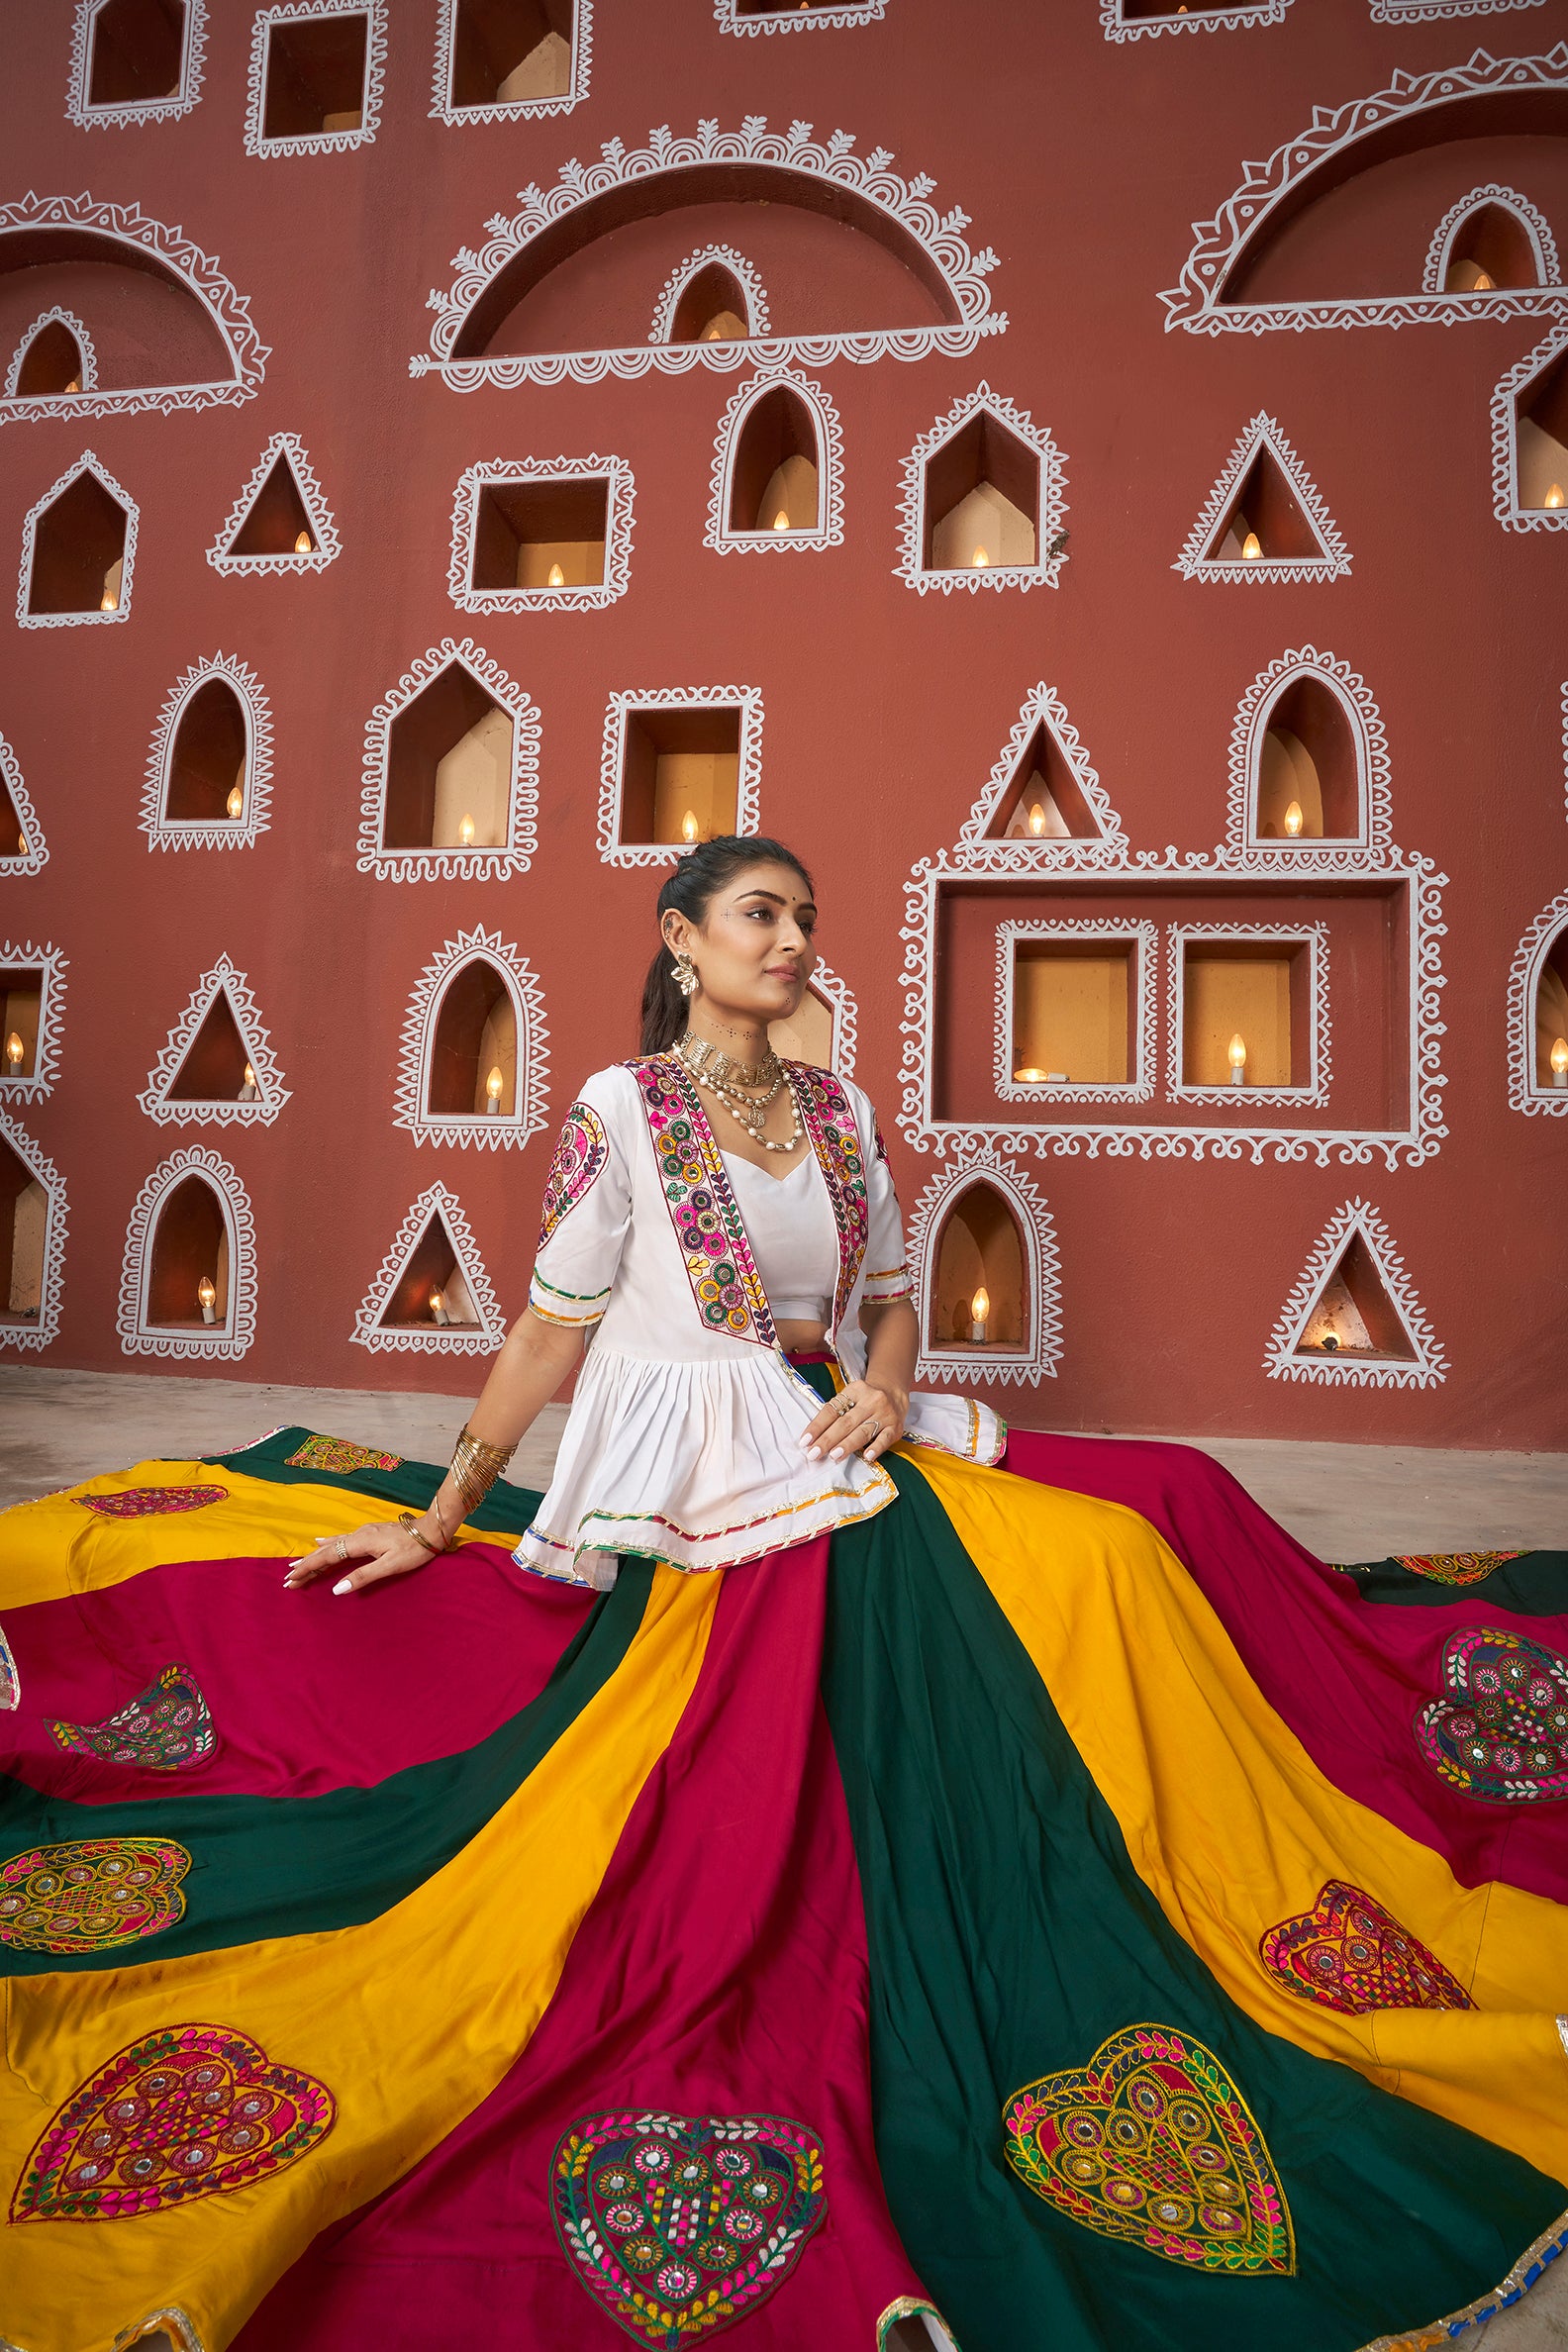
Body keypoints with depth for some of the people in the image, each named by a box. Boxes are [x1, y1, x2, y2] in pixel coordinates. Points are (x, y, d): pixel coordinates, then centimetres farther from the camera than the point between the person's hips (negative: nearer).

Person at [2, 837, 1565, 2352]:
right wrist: (440, 1513, -2)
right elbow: (552, 1330, -1)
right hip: (699, 1499, -5)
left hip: (844, 1452, 5)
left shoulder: (840, 1112, 12)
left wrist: (885, 1388, -5)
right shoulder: (621, 1108, -2)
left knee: (1164, 1504, -7)